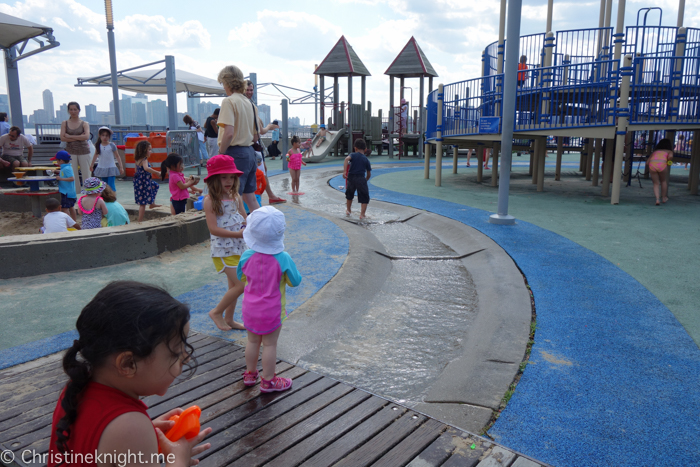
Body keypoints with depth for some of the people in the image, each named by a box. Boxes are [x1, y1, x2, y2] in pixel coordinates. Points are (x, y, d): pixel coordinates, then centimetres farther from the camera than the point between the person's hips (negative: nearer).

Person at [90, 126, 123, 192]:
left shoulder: (112, 145, -7)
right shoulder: (98, 146, 2)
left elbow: (117, 157, -2)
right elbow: (95, 156, 17)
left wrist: (121, 167, -4)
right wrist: (91, 166, 24)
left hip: (111, 168, -3)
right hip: (101, 168, 4)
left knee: (111, 185, -10)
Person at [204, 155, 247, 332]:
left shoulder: (236, 197, 6)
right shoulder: (210, 201, -13)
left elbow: (245, 221, 10)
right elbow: (213, 229, -20)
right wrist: (237, 234, -24)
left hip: (238, 247, 7)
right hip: (223, 250, -7)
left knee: (234, 285, 14)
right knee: (241, 285, -11)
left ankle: (229, 319, 30)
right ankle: (217, 312, 9)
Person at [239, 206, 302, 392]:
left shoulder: (247, 256, -13)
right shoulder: (283, 259, -22)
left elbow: (241, 277, 5)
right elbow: (295, 281, -9)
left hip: (250, 308, 4)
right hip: (272, 310, -4)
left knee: (253, 341, 20)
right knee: (269, 344, 9)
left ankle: (250, 374, 38)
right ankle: (268, 381, 22)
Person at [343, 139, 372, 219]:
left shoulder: (353, 155, 5)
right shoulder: (366, 160, 9)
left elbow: (347, 159, -18)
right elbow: (369, 174, 10)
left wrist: (344, 171, -26)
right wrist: (365, 180, 28)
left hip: (351, 177, 2)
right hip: (361, 179, -2)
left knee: (349, 195, 25)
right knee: (364, 197, 7)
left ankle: (348, 210, 40)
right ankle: (362, 214, -2)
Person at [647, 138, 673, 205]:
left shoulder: (654, 151, 33)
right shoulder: (669, 151, 25)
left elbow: (647, 162, 22)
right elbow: (670, 156, -1)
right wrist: (667, 162, 15)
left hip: (652, 165, 2)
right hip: (662, 165, -1)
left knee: (656, 183, 15)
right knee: (663, 181, 25)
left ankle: (657, 199, -4)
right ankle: (664, 198, 38)